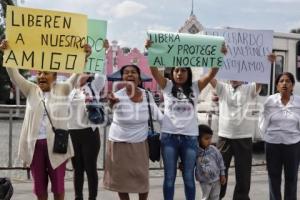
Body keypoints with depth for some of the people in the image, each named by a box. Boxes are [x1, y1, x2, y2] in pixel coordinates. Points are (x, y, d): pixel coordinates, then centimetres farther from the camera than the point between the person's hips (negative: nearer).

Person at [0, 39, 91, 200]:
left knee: (58, 185, 7)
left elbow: (76, 75, -7)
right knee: (39, 186, 12)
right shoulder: (31, 90, 7)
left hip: (56, 143, -2)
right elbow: (14, 76, -2)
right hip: (35, 144, 2)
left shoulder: (62, 90, 3)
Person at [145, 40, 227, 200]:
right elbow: (154, 70, -8)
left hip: (190, 137, 1)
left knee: (189, 177, 10)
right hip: (169, 136, -1)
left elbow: (212, 73, -3)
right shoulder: (167, 86, 4)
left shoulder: (195, 87, 6)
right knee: (169, 177, 8)